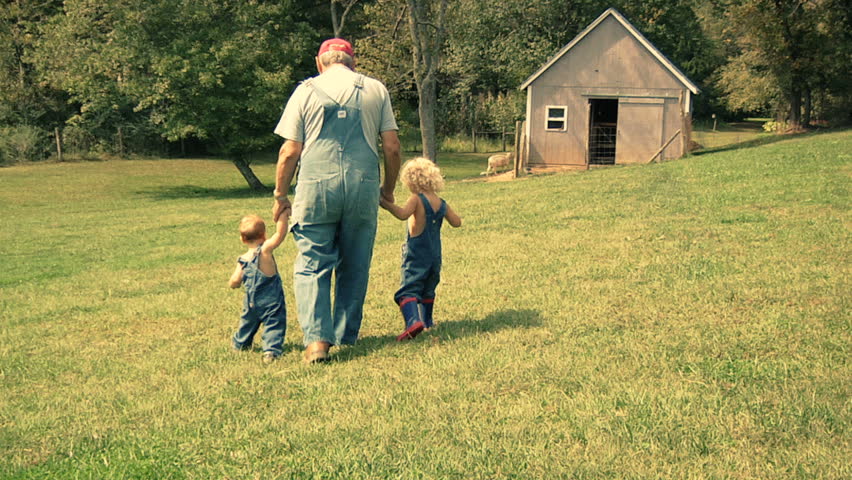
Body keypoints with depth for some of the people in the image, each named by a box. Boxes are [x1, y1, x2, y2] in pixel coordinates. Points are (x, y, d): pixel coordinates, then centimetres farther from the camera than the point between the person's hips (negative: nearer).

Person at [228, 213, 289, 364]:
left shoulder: (242, 260, -1)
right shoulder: (265, 250, -14)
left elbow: (233, 283, -2)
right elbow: (280, 233, -20)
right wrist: (282, 213, -13)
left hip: (251, 304, 5)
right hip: (272, 302, -5)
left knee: (247, 323, 25)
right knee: (274, 326, -3)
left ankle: (240, 344, 46)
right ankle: (271, 350, -22)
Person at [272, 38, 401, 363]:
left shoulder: (307, 90, 5)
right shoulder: (376, 90, 9)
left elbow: (290, 151, 1)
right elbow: (392, 146, 6)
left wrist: (280, 195, 11)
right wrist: (388, 190, 19)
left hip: (317, 186, -2)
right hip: (364, 187, 2)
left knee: (312, 264, 3)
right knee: (355, 266, 13)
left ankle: (317, 338, -9)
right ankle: (347, 336, 22)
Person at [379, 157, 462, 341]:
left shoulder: (417, 199, -13)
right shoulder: (442, 204, 6)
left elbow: (403, 213, -30)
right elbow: (457, 222, 13)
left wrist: (385, 203, -31)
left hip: (416, 255, -7)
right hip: (435, 256, 7)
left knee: (408, 290, -14)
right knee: (428, 290, 25)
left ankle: (413, 321, -35)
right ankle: (427, 320, 36)